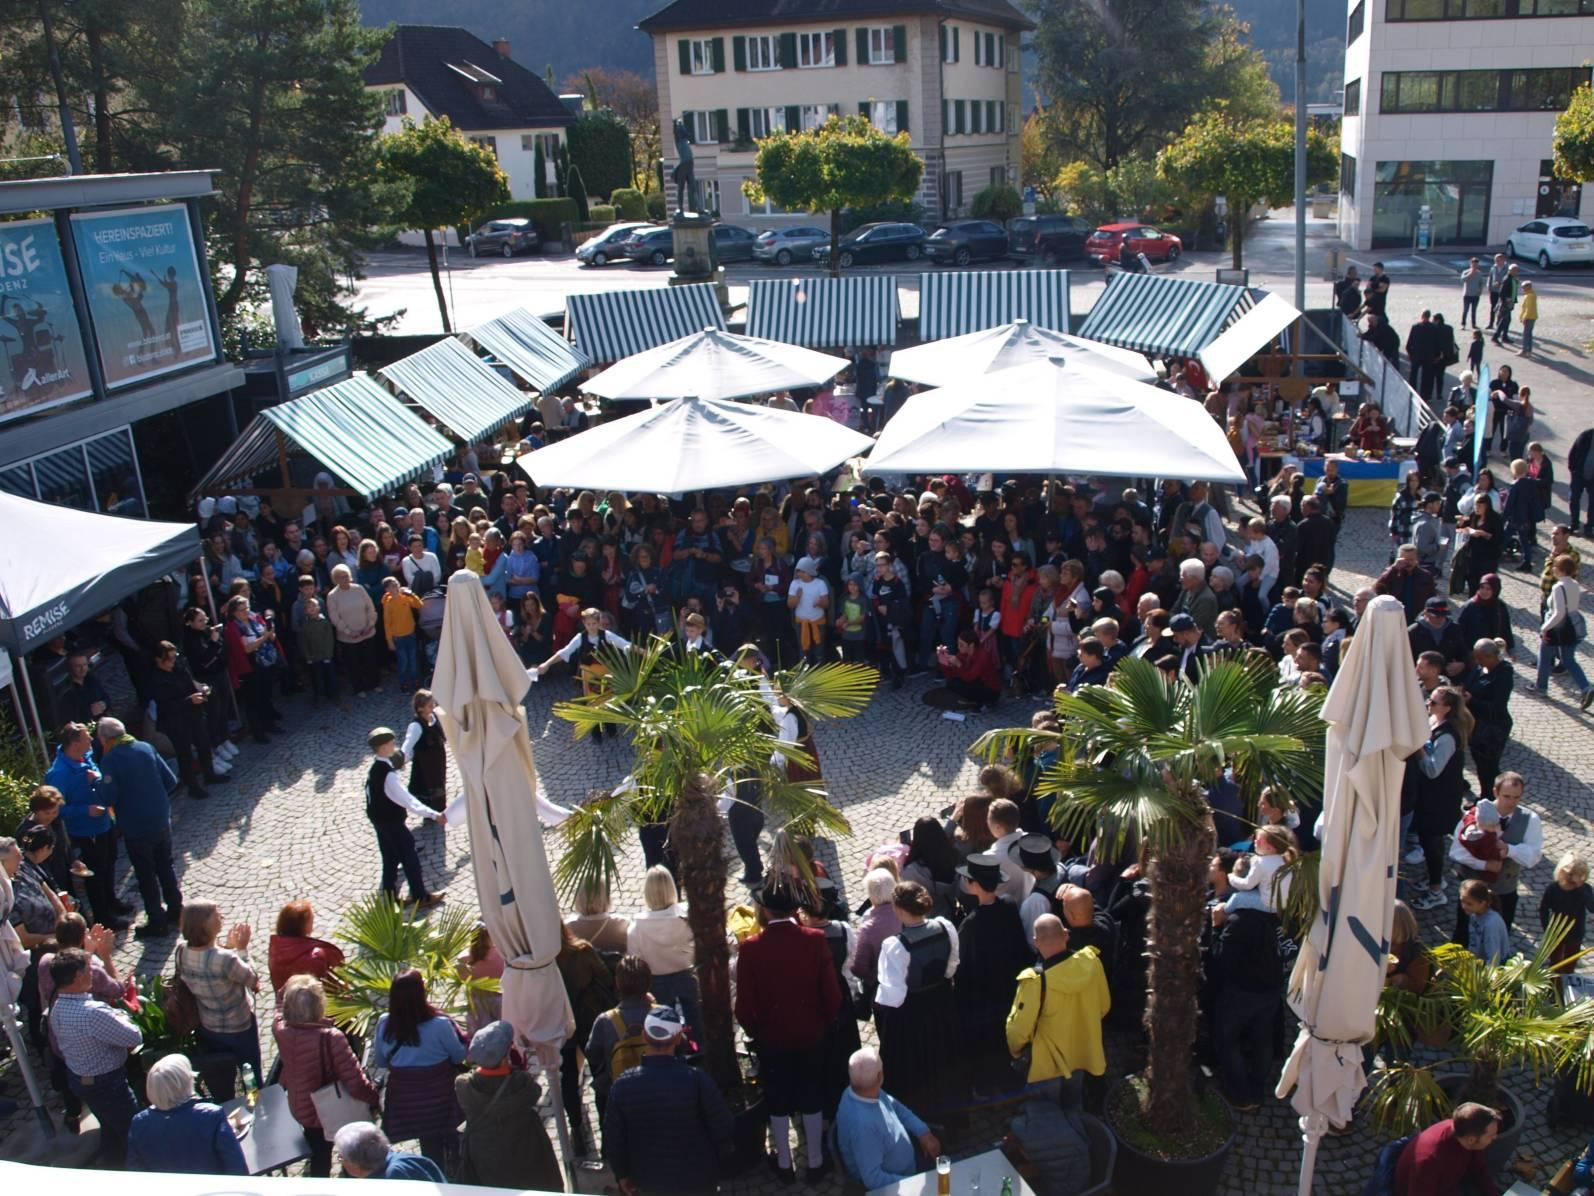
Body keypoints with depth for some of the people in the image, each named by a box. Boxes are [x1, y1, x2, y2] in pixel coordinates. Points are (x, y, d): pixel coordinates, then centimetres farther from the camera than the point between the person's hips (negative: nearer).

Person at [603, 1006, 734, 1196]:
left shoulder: (623, 1085, -16)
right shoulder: (696, 1079, -23)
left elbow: (613, 1138, -6)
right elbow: (723, 1128, -15)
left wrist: (621, 1174, 11)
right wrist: (722, 1164, 4)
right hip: (697, 1180, -1)